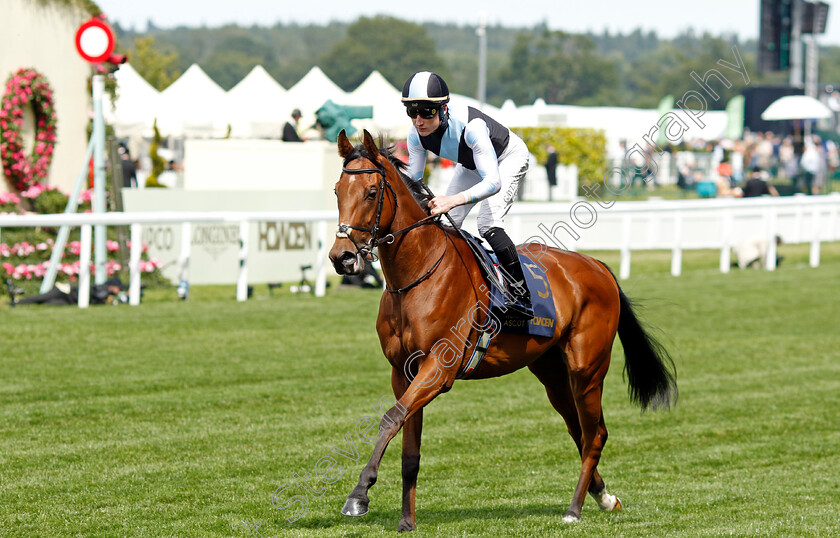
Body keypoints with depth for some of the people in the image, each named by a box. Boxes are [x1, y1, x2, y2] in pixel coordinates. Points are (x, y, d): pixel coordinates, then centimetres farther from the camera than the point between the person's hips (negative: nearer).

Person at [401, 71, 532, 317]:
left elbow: (493, 182, -48)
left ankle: (522, 294, -17)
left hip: (509, 157, -7)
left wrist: (452, 200, -62)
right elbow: (413, 181, -9)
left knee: (488, 224, -25)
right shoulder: (416, 135, -24)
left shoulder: (471, 126, -44)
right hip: (472, 163, 7)